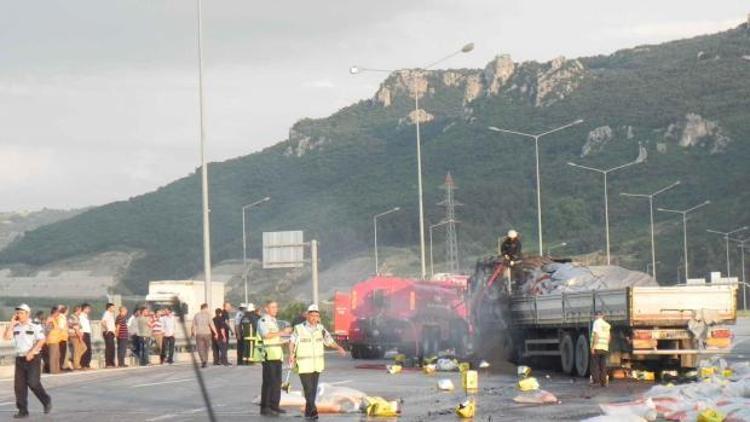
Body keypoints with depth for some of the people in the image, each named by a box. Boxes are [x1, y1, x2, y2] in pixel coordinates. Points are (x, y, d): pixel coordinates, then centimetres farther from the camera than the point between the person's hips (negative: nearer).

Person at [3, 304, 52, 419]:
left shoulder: (35, 326, -3)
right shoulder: (15, 327, 10)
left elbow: (41, 340, -10)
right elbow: (6, 337, -3)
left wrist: (32, 352, -19)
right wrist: (12, 323, -5)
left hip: (33, 358, -5)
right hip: (19, 358, 5)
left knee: (33, 382, -13)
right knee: (19, 385, 1)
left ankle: (46, 401, 10)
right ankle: (23, 411, 7)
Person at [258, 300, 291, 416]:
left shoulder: (274, 321, 21)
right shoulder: (263, 321, -8)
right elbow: (266, 335, -24)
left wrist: (283, 341, 19)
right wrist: (282, 332, -24)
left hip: (277, 355, 9)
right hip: (269, 355, -9)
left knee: (277, 382, 10)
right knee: (269, 381, -9)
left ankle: (274, 405, 17)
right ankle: (265, 407, -6)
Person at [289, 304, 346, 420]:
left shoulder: (320, 328, 8)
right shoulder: (299, 329, -4)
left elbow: (329, 341, 12)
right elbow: (292, 342, 1)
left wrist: (339, 348, -3)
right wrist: (291, 354, -13)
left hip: (317, 364, 4)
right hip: (304, 365, -4)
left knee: (313, 389, 8)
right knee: (308, 389, -12)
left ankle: (308, 412, 18)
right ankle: (313, 411, -16)